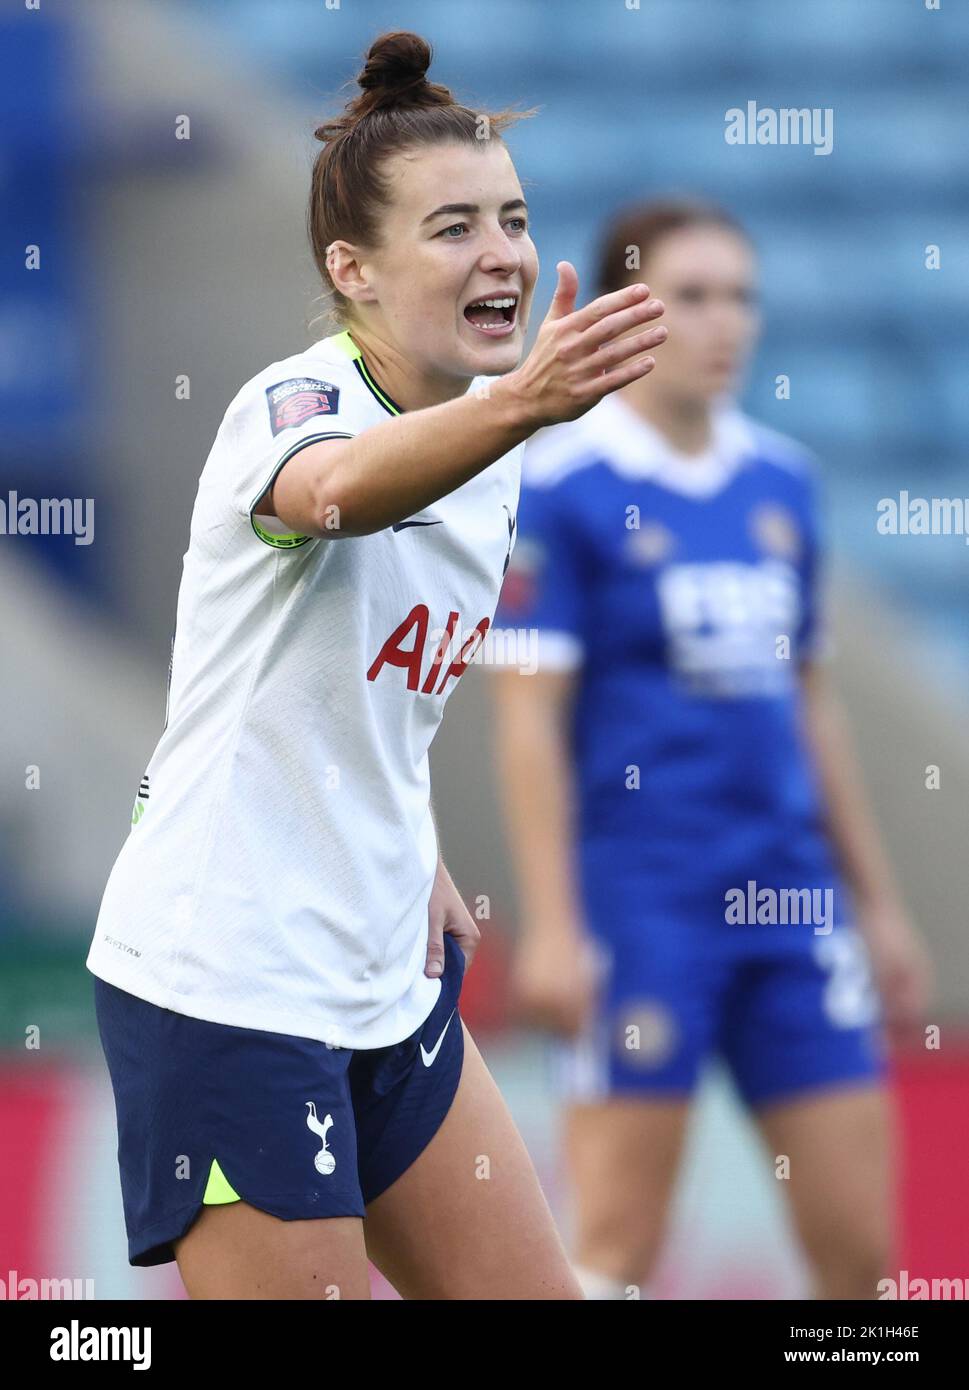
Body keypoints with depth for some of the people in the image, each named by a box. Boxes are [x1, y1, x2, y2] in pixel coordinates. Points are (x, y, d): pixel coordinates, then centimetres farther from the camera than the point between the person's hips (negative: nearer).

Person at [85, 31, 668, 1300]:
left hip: (388, 977, 9)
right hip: (225, 989, -8)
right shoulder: (295, 403, -17)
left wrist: (413, 860, 9)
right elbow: (338, 489, -44)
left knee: (535, 1294, 9)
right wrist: (515, 406, -62)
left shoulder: (489, 460, 8)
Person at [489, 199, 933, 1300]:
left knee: (860, 1246, 3)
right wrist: (551, 926, -15)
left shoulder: (781, 480, 11)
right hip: (636, 907, -6)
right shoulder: (560, 485, -6)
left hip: (791, 902, 6)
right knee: (618, 1249, -3)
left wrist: (876, 899, 19)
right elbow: (528, 721, -9)